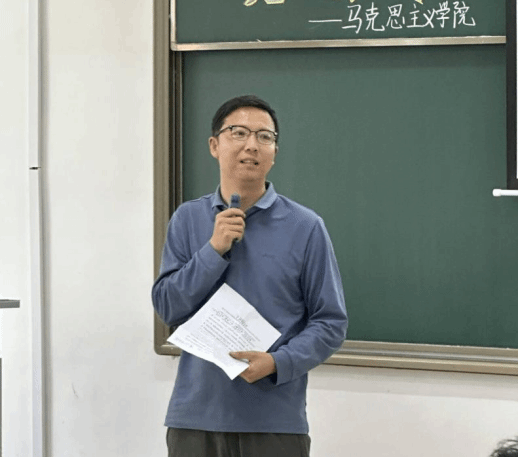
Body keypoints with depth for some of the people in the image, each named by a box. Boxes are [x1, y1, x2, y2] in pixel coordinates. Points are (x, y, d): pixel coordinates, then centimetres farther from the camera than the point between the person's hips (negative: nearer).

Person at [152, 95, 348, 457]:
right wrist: (215, 249, -10)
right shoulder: (187, 219, 7)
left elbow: (331, 322, -2)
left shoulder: (305, 227, -1)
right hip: (196, 417, 2)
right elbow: (167, 307, 1)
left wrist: (277, 363, -17)